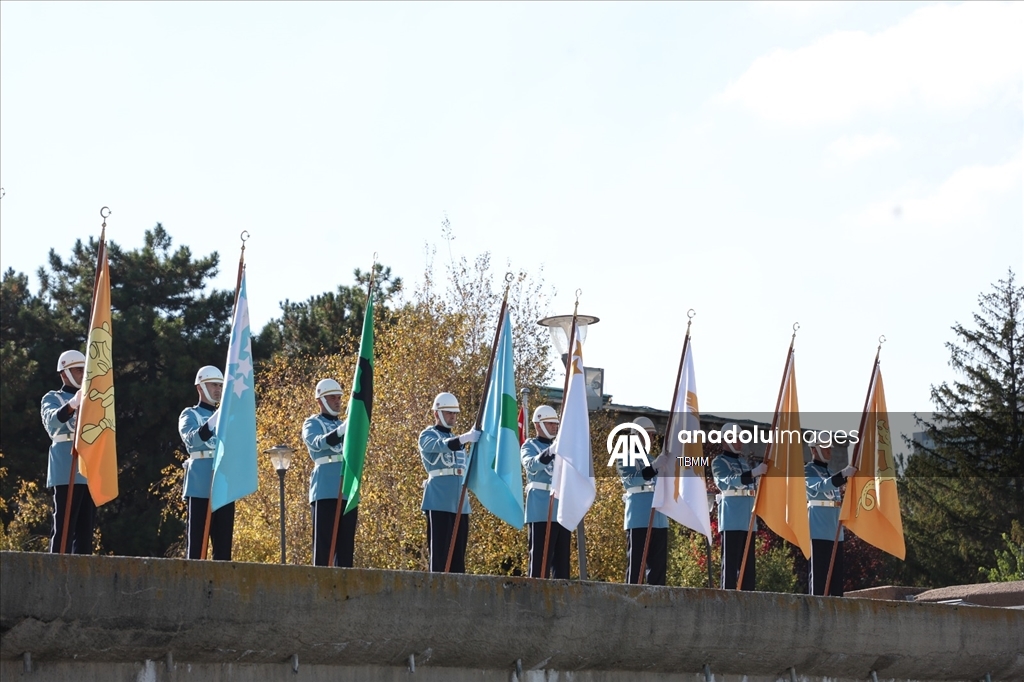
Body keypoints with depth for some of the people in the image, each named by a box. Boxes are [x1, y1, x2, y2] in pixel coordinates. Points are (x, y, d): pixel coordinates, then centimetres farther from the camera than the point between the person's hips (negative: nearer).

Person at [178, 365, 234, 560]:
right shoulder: (190, 415, 5)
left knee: (224, 543, 4)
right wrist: (215, 420, -33)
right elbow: (193, 439, -17)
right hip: (200, 488, -5)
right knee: (197, 542, -5)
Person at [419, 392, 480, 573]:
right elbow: (441, 445, -22)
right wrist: (466, 438, -37)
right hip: (439, 501, -7)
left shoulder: (456, 440, 24)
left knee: (458, 551, 5)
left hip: (460, 502, 7)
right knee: (440, 549, -8)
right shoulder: (428, 435, 0)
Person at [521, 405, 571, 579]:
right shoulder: (530, 446, 1)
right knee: (540, 558, -7)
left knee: (562, 558, 5)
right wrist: (548, 453, -39)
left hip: (563, 512, 6)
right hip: (541, 513, -6)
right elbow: (531, 464, -22)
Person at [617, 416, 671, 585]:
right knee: (636, 564, -6)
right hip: (638, 520, -7)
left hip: (659, 519, 7)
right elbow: (629, 480, -15)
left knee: (658, 564, 5)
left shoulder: (654, 460, 23)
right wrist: (653, 468, -26)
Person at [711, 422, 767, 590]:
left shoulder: (744, 463, 23)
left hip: (748, 521, 7)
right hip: (731, 521, -7)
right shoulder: (719, 462, 0)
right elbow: (727, 482, -19)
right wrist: (753, 473, -29)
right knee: (730, 563, -10)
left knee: (749, 565, 5)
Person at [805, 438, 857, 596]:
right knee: (819, 571, -10)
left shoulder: (829, 473, 22)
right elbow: (821, 486, -22)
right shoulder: (808, 470, -2)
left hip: (835, 530, 8)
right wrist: (842, 475, -34)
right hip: (819, 530, -8)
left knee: (837, 571, 5)